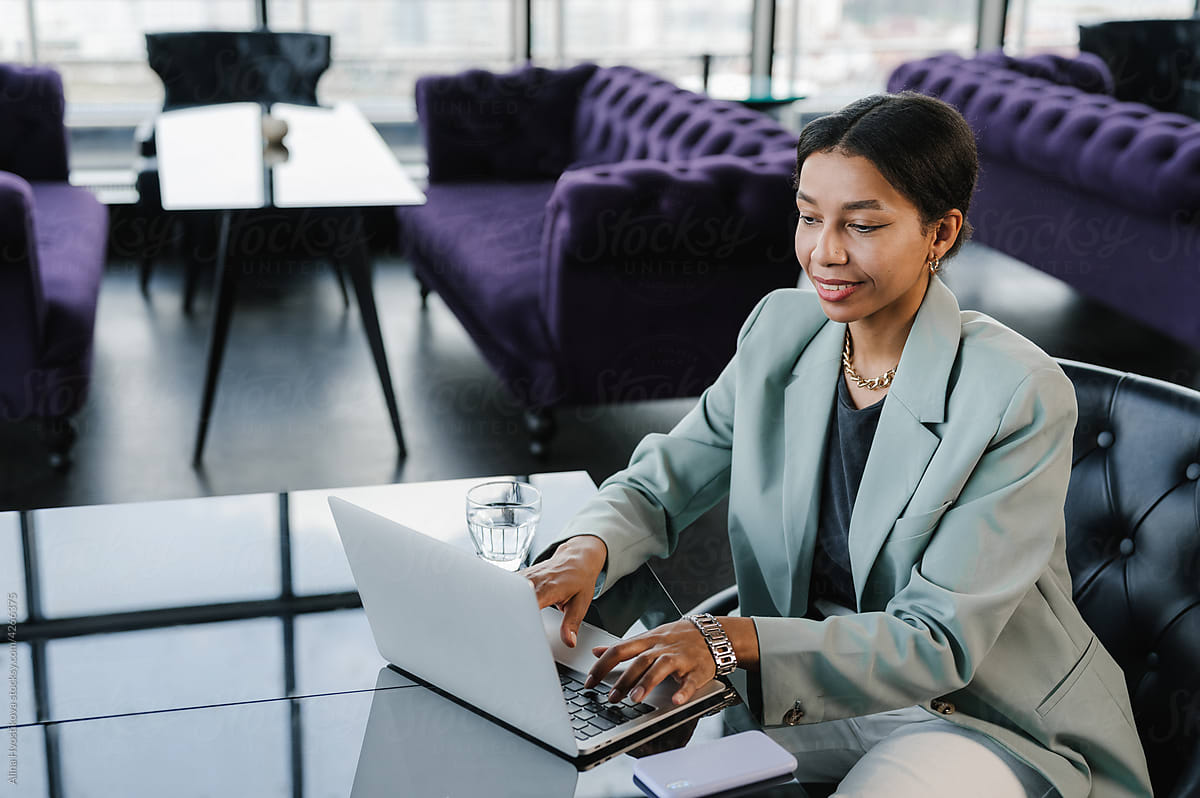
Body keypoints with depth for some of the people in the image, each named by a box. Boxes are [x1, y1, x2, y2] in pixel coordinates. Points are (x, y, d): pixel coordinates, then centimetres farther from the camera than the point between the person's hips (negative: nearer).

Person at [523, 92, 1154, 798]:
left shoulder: (1024, 398, -21)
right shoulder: (782, 331, -3)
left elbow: (940, 641, -24)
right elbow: (662, 483, 1)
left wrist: (733, 639, -37)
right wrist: (587, 548, -23)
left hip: (988, 713, -4)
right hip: (815, 690, 4)